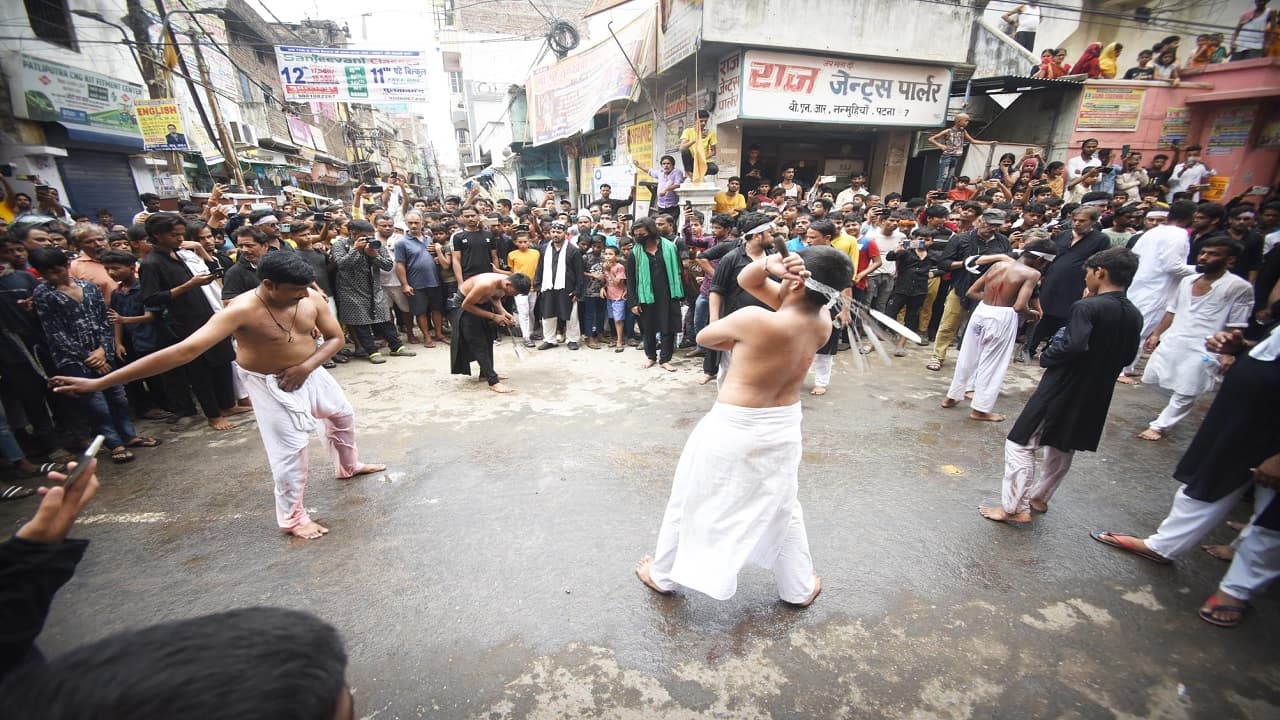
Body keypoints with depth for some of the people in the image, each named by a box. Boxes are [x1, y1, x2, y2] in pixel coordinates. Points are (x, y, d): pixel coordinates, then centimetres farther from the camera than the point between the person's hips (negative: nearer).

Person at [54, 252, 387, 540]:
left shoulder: (311, 297, -17)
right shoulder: (242, 310, -31)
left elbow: (335, 337, -7)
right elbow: (185, 350, -34)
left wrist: (307, 366, -24)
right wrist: (100, 382, -37)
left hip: (309, 373, 6)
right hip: (270, 384, -6)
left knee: (343, 414, 22)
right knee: (290, 448, -3)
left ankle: (349, 466, 52)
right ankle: (293, 517, 18)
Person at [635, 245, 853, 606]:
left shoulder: (755, 320, -27)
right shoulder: (822, 322, -7)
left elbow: (703, 337, -8)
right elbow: (747, 280, 0)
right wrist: (768, 263, -19)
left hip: (733, 430, -5)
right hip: (784, 429, 6)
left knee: (691, 504, 17)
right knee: (783, 509, 27)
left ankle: (663, 575, 39)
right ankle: (800, 589, 46)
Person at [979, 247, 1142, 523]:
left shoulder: (1088, 307, -18)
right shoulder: (1135, 316, 7)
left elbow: (1072, 345, -29)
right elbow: (1127, 356, 15)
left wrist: (1046, 358, -13)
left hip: (1061, 389, -8)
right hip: (1096, 394, 8)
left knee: (1020, 444, -1)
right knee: (1063, 450, 21)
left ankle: (1015, 507, 1)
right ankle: (1039, 497, 35)